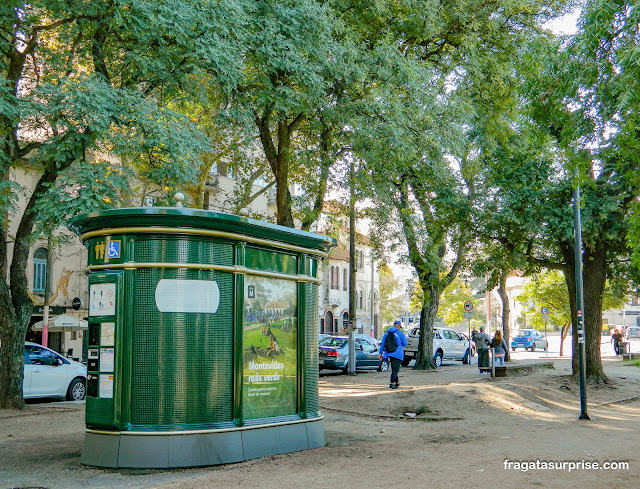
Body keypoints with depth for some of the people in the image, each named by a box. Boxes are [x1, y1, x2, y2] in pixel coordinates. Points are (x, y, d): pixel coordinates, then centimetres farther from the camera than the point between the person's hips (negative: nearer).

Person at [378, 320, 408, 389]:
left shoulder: (387, 333, 10)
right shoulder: (400, 333, -5)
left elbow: (382, 344, 9)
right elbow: (405, 344, -1)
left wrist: (380, 353, 10)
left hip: (390, 354, 6)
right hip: (398, 354, -6)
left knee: (394, 369, 19)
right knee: (395, 369, -7)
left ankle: (396, 382, 28)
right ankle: (391, 383, -20)